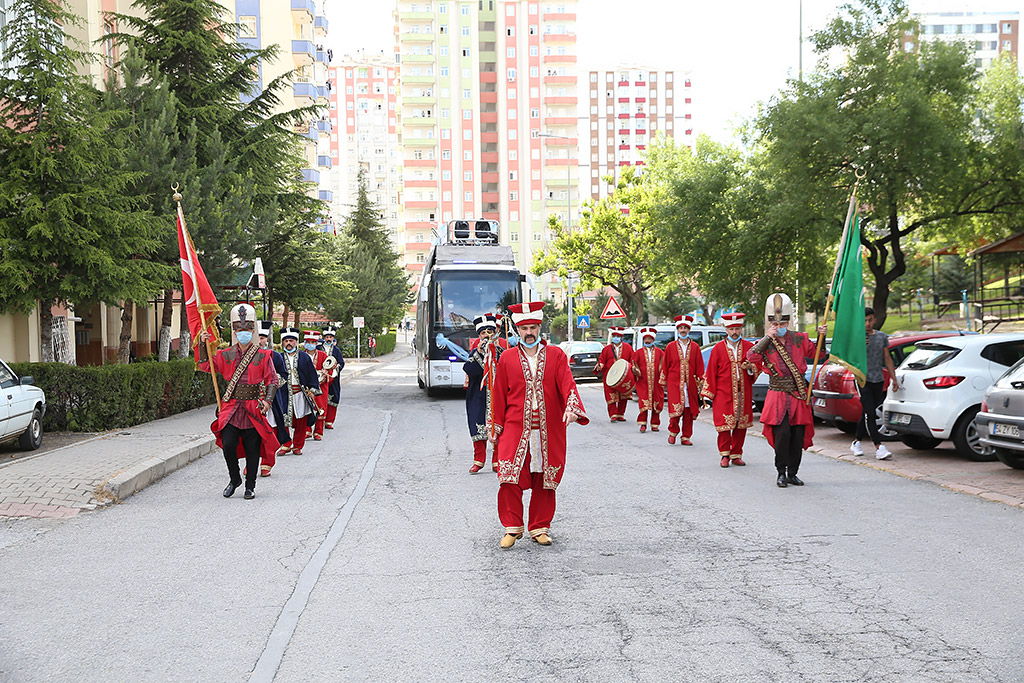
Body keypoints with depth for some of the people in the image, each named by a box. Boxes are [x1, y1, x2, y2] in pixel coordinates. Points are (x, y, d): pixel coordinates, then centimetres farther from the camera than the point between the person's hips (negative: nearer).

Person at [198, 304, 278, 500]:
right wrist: (203, 344, -3)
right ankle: (234, 478, 14)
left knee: (252, 449, 4)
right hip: (231, 408, 1)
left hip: (253, 409, -1)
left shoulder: (263, 356, 1)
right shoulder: (226, 355, 8)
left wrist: (267, 400, -12)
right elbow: (206, 366, 10)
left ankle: (250, 486, 18)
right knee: (228, 444, -11)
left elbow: (272, 380, 2)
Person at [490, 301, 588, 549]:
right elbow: (499, 396, 10)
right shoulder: (507, 358, 7)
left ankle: (540, 528, 19)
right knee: (510, 478, -9)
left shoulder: (556, 355, 6)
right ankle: (512, 528, 3)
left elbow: (567, 384, -5)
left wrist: (572, 408, -24)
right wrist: (497, 427, 9)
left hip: (549, 433, 1)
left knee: (545, 482, 6)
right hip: (516, 430, 0)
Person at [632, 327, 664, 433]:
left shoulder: (660, 352, 10)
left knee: (656, 404, 3)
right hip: (643, 382, -1)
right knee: (644, 404, -9)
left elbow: (663, 366, 8)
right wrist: (635, 371, -10)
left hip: (656, 383, 1)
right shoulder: (638, 352, 9)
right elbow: (634, 365, 11)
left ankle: (655, 424, 14)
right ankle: (643, 424, -3)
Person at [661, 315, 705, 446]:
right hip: (674, 383, -2)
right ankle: (673, 432, 12)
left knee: (689, 411, 2)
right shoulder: (670, 346, 5)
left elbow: (700, 366, 8)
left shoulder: (695, 347, 8)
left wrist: (701, 382, 3)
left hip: (690, 384, 2)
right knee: (676, 409, -11)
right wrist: (664, 382, 6)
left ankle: (685, 437, 12)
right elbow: (665, 365, 8)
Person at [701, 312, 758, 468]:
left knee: (741, 425, 4)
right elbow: (710, 372, 4)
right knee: (724, 424, -6)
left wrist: (750, 367, -7)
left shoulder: (749, 347, 7)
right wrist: (709, 393, -1)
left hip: (744, 394, 2)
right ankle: (725, 455, 5)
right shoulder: (718, 348, 2)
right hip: (724, 393, -2)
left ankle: (736, 455, 14)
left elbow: (758, 367, 16)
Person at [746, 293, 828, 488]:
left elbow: (815, 353, 20)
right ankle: (781, 473, -1)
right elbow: (751, 357, -18)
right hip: (778, 396, -3)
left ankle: (793, 473, 16)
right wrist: (768, 337, -21)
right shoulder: (766, 343, 0)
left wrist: (820, 337, 3)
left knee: (798, 435, 4)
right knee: (782, 433, -14)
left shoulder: (799, 339, 7)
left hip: (799, 395, 3)